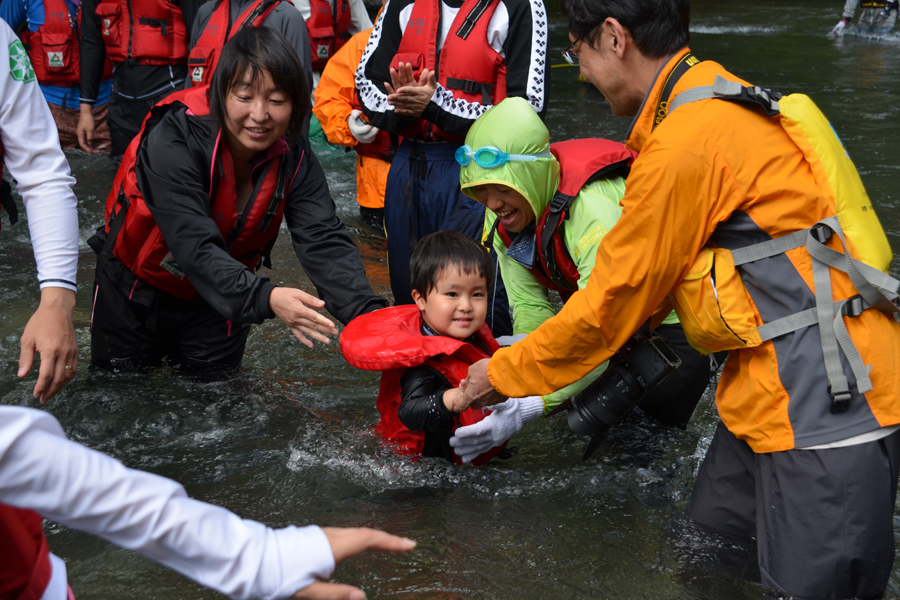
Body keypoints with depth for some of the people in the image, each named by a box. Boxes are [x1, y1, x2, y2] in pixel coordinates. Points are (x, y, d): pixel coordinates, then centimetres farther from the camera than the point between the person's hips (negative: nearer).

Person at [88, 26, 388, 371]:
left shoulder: (293, 157, -18)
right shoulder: (174, 141, -33)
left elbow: (324, 240, -26)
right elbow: (196, 248, -42)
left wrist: (367, 310, -45)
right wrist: (265, 298, -58)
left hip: (218, 298, 3)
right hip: (135, 290, -3)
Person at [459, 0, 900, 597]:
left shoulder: (687, 145, -20)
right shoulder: (720, 103, 12)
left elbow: (609, 302, -9)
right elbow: (648, 281, 18)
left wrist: (505, 374, 6)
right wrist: (531, 356, 20)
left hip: (827, 398, -10)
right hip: (777, 384, 10)